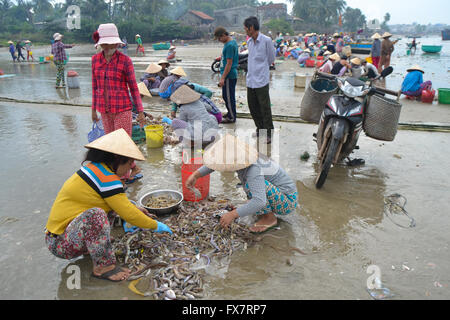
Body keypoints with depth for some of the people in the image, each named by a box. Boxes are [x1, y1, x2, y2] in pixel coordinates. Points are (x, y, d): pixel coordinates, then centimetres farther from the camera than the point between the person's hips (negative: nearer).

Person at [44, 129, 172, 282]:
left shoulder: (92, 167, 6)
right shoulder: (106, 178, -23)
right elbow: (129, 215, -19)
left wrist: (135, 210, 17)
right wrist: (155, 225, -6)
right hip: (60, 244, -9)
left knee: (111, 204, 10)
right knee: (95, 214, -34)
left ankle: (91, 246, 8)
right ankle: (102, 267, -16)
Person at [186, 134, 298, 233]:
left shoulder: (253, 169, -30)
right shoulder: (240, 157, -6)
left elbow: (259, 201, -39)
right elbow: (216, 162, 9)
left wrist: (232, 214, -35)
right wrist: (195, 175, 0)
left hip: (288, 202, -8)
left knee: (250, 185, -28)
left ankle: (270, 218, -7)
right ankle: (266, 211, 14)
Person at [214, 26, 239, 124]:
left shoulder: (229, 45, -20)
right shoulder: (232, 42, 12)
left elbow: (229, 63, -22)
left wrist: (223, 78, -21)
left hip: (229, 76, -10)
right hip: (230, 75, 10)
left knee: (228, 97, -2)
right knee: (226, 96, 19)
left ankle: (231, 117, 8)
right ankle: (230, 113, 32)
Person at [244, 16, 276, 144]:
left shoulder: (266, 40, -9)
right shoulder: (249, 41, 11)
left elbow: (271, 59, 1)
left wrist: (262, 68, 11)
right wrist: (254, 69, 13)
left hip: (261, 80, -7)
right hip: (250, 80, 7)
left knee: (265, 108, -2)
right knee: (252, 106, 13)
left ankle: (268, 134, 9)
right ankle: (260, 128, 29)